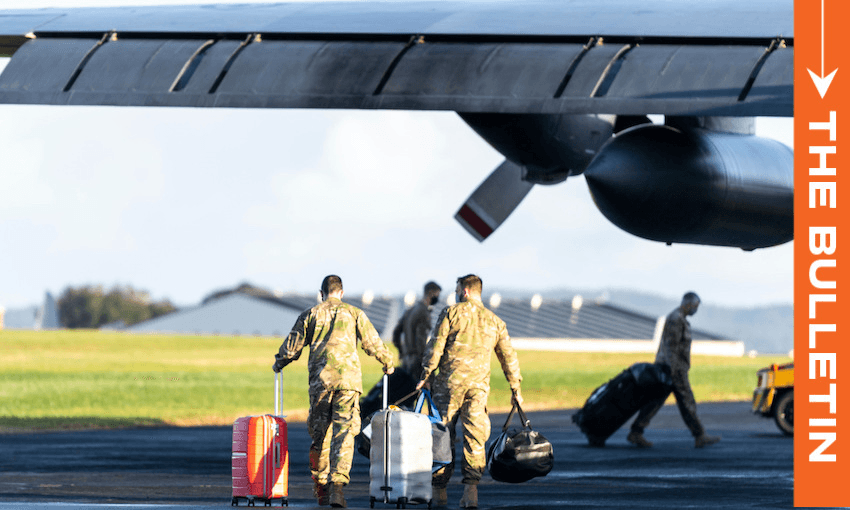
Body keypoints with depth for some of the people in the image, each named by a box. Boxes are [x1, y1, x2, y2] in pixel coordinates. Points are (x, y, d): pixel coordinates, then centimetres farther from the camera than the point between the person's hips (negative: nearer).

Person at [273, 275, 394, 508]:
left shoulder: (310, 314, 11)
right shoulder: (354, 313, 9)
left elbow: (293, 344, 12)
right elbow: (372, 342, 9)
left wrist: (279, 363, 31)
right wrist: (387, 363, 27)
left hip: (319, 381, 1)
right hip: (348, 377, -1)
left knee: (320, 435, 12)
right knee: (343, 434, -7)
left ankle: (321, 487, 17)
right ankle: (337, 483, -23)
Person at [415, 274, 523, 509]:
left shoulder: (451, 313, 2)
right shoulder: (495, 322, 14)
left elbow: (435, 346, -5)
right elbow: (508, 357, 16)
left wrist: (426, 375, -1)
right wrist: (515, 389, 22)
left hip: (450, 382, -2)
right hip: (479, 384, 2)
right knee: (474, 439, 1)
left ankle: (439, 490, 8)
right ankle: (471, 489, -11)